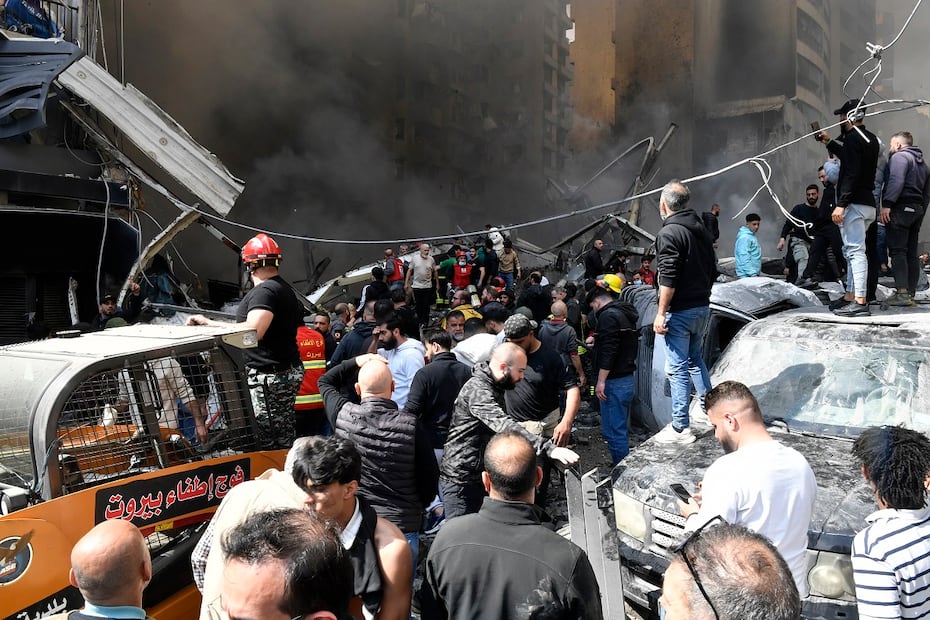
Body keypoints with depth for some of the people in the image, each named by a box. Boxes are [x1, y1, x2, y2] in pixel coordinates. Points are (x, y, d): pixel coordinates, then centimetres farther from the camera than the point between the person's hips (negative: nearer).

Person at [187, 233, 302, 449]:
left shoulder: (264, 291, -17)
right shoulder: (284, 288, 16)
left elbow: (252, 331, -30)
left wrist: (209, 323, -23)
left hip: (271, 376, -11)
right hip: (290, 370, 11)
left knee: (272, 444, -4)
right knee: (285, 437, 16)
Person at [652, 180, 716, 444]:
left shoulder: (668, 233, -16)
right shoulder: (701, 229, 10)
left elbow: (668, 279, -22)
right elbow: (712, 270, 16)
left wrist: (661, 313, -18)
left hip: (680, 311, -8)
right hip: (703, 307, 8)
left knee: (677, 368, -2)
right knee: (696, 360, 22)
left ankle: (680, 428, 4)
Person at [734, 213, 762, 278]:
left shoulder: (751, 236, 15)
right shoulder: (744, 237, -16)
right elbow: (744, 258, -22)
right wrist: (752, 274, -25)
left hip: (754, 274, 10)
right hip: (747, 275, -10)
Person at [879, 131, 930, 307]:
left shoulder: (899, 156, -2)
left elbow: (896, 181, -19)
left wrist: (887, 204, -24)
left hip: (900, 208, -9)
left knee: (897, 251, -13)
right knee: (911, 254, 7)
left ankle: (902, 292, -21)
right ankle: (911, 294, 6)